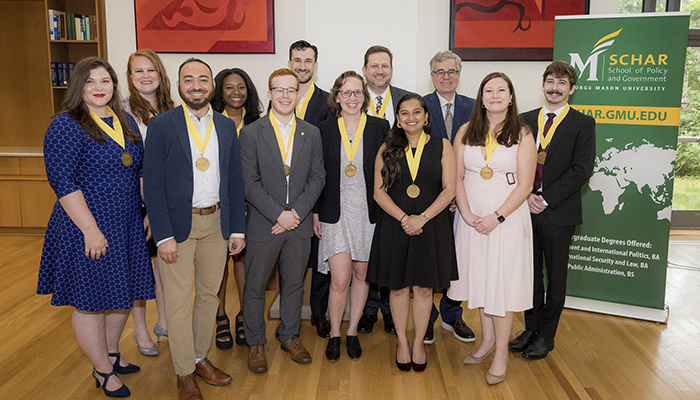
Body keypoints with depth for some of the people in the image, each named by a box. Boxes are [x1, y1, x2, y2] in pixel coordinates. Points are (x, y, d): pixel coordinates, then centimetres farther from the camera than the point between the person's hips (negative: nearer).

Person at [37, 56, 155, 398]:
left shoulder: (126, 122, 9)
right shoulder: (66, 126, -12)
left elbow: (141, 171, 15)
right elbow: (63, 182, -18)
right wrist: (90, 229, -20)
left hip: (127, 226, 7)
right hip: (88, 228, -7)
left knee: (122, 293, 17)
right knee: (91, 298, 7)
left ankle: (111, 354, 39)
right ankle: (103, 370, 25)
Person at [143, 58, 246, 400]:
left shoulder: (226, 126, 7)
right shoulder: (161, 124, -5)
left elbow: (235, 180, 8)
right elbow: (152, 183, -8)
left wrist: (238, 229, 4)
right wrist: (164, 235, -14)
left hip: (216, 223, 4)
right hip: (178, 224, -4)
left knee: (209, 295, 14)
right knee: (178, 301, 4)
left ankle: (201, 358, 32)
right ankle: (184, 372, 20)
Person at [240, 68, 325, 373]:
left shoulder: (311, 133, 6)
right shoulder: (251, 133, -4)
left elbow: (317, 177, 2)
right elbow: (249, 183, -9)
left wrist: (297, 212, -10)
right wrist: (278, 214, -16)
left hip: (299, 224, 3)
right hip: (263, 224, -2)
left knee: (294, 283, 15)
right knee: (255, 286, 8)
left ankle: (290, 336, 33)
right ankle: (255, 342, 26)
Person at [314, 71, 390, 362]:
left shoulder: (380, 127, 1)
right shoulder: (324, 129, 3)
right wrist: (315, 211, 3)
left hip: (369, 212, 1)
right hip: (336, 213, -1)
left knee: (361, 274, 11)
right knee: (340, 279, -6)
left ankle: (352, 332, 29)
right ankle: (334, 334, 18)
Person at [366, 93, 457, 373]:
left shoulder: (442, 147, 2)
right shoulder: (387, 149, 4)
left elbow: (449, 189, -4)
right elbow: (379, 192, -1)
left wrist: (422, 217, -15)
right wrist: (404, 218, -15)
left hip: (431, 227, 0)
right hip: (394, 227, 1)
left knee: (423, 287, 7)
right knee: (398, 287, 8)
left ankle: (419, 342, 25)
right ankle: (401, 341, 26)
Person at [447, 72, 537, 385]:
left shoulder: (522, 134, -3)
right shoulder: (466, 131, 6)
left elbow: (525, 184, -7)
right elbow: (457, 176, 2)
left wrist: (497, 217, -15)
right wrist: (467, 213, -10)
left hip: (507, 217, -3)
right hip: (471, 216, 3)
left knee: (502, 282, 1)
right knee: (478, 277, 11)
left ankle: (501, 353, 13)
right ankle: (487, 340, 28)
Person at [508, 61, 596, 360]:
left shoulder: (582, 124, -1)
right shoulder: (525, 120, 9)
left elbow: (581, 169, -11)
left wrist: (545, 198, -16)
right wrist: (526, 195, -10)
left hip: (559, 213, -3)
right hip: (526, 209, 3)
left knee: (555, 277, 9)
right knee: (530, 274, 12)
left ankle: (546, 336, 23)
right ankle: (531, 329, 27)